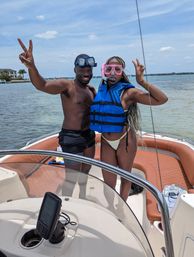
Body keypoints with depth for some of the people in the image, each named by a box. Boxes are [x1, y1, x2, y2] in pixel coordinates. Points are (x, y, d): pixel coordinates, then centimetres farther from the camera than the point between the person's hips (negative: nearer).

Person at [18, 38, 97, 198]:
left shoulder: (91, 90, 7)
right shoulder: (67, 86, -16)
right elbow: (42, 85, -34)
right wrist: (31, 67, -54)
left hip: (89, 135, 8)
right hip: (72, 138, -8)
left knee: (85, 172, 24)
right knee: (71, 177, 1)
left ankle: (82, 201, 48)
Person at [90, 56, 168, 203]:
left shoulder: (127, 92, -14)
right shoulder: (101, 90, 0)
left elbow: (162, 99, -23)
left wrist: (142, 82, -30)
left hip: (124, 140, -3)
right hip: (106, 141, 4)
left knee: (125, 177, 17)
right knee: (108, 182, 13)